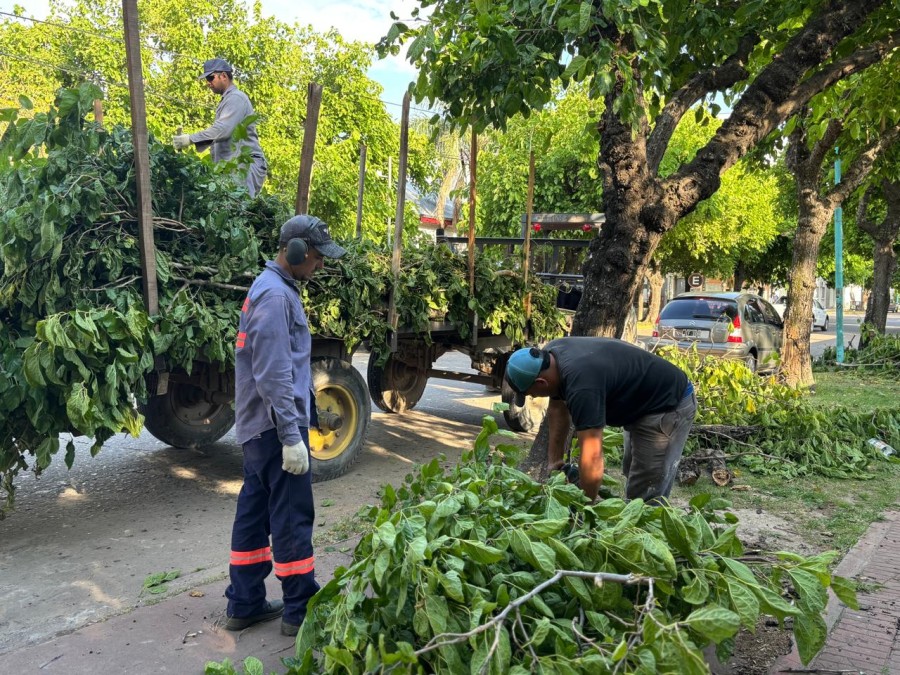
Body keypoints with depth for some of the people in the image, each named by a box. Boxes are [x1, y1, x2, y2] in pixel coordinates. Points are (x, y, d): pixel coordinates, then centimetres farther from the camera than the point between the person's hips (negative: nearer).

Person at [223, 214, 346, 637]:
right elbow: (273, 376, -23)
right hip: (275, 424, -10)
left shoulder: (273, 288, 14)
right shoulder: (275, 296, -18)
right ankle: (301, 610, 11)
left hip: (259, 425, 10)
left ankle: (244, 604, 25)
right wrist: (291, 436, -23)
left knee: (255, 509, 14)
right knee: (292, 515, -1)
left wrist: (299, 418, 24)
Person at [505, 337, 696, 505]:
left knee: (644, 497, -10)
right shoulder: (549, 355, -10)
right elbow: (558, 409, 4)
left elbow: (592, 460, -36)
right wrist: (554, 462, 2)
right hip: (643, 402, 10)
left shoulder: (580, 384, -37)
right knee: (632, 475, 22)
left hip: (670, 405, -10)